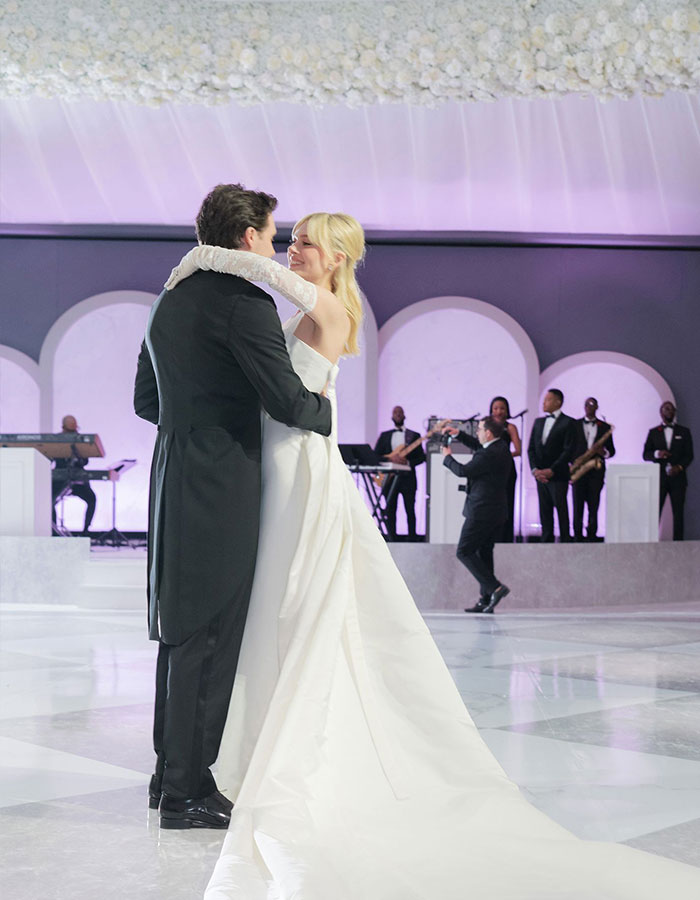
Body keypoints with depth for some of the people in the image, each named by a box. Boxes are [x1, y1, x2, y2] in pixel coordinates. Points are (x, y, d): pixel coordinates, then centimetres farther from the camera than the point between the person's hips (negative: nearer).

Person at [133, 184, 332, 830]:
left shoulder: (171, 301, 16)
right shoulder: (245, 302, -13)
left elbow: (146, 400, 21)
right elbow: (288, 400, -17)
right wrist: (326, 411, 2)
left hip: (175, 480, 9)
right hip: (223, 486, -9)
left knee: (182, 633, 15)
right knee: (208, 638, -4)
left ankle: (170, 773, 24)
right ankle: (186, 792, 2)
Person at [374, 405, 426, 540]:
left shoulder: (414, 436, 9)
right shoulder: (385, 436, 14)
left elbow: (421, 457, 3)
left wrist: (408, 462, -15)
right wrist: (391, 458, -12)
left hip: (407, 477, -2)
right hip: (390, 477, 2)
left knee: (410, 510, -3)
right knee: (390, 510, 2)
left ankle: (412, 540, 1)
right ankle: (392, 540, 6)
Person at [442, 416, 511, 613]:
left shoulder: (488, 455, -21)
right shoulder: (501, 447, 8)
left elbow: (462, 471, -15)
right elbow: (478, 445, 26)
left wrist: (447, 457, 2)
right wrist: (458, 434, 17)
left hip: (482, 511, -10)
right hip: (497, 509, 10)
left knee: (464, 551, -4)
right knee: (484, 552, 13)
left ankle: (494, 588, -13)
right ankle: (486, 600, 13)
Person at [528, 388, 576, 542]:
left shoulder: (567, 422, -4)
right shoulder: (538, 422, 15)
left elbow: (568, 450, -10)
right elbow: (531, 448, 12)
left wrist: (551, 470, -15)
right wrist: (535, 469, -3)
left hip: (558, 476, -6)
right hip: (540, 476, 6)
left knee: (561, 509, -5)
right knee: (545, 511, 7)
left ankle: (565, 540, -1)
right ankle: (546, 542, 11)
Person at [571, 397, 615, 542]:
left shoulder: (605, 427, 12)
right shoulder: (575, 424, 10)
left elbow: (611, 450, 11)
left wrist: (605, 452, -11)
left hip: (596, 471, 1)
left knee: (594, 506, 0)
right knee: (578, 506, -4)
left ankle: (591, 536, 5)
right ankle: (577, 537, -1)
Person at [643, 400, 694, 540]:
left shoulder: (684, 432, 12)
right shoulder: (653, 432, 13)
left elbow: (689, 455, 6)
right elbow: (645, 454, 8)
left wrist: (680, 467, -12)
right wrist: (656, 454, -14)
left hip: (678, 477, 0)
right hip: (659, 477, 0)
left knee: (678, 512, -3)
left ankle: (678, 541, -1)